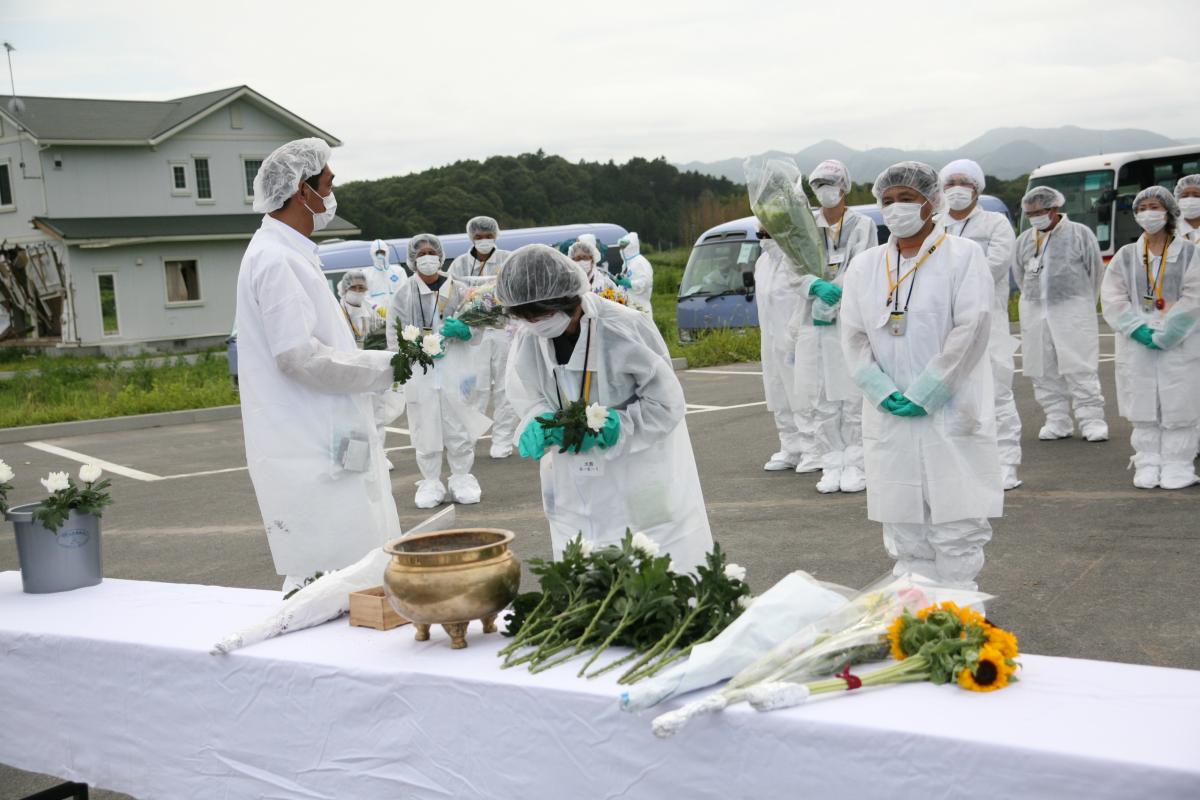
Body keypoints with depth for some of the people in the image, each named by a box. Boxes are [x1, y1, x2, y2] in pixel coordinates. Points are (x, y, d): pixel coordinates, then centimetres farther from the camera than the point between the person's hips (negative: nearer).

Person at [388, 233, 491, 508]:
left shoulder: (458, 289, 7)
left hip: (455, 369, 1)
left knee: (459, 427, 4)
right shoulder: (404, 293, 6)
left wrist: (462, 330, -13)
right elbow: (395, 333, 6)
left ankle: (462, 480, 17)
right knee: (425, 430, 1)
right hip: (420, 372, 0)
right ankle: (430, 483, 12)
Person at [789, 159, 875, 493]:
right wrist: (817, 287, -18)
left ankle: (855, 465, 4)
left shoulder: (863, 225, 4)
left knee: (853, 395, -4)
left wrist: (828, 305, -14)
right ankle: (832, 465, 9)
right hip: (812, 323, 3)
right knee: (816, 398, 1)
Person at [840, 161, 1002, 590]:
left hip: (951, 412, -4)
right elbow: (853, 337, 7)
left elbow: (971, 328, -10)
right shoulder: (864, 265, 12)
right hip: (889, 418, 4)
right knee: (903, 525, 8)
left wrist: (925, 393, -15)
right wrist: (884, 392, -8)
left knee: (957, 525, -3)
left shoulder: (963, 255, 0)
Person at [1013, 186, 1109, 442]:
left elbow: (1095, 270, 6)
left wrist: (1082, 305, 12)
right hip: (1034, 313, 4)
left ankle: (1091, 421, -3)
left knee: (1080, 368, -8)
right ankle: (1058, 421, 11)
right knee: (1043, 372, 3)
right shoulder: (1024, 240, 12)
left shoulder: (1080, 233, 0)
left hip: (1072, 309, -4)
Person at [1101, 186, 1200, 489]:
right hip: (1136, 346, 2)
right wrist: (1138, 329, -13)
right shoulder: (1126, 255, 9)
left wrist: (1164, 333, -15)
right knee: (1142, 408, 3)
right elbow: (1112, 297, 1)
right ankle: (1147, 465, 11)